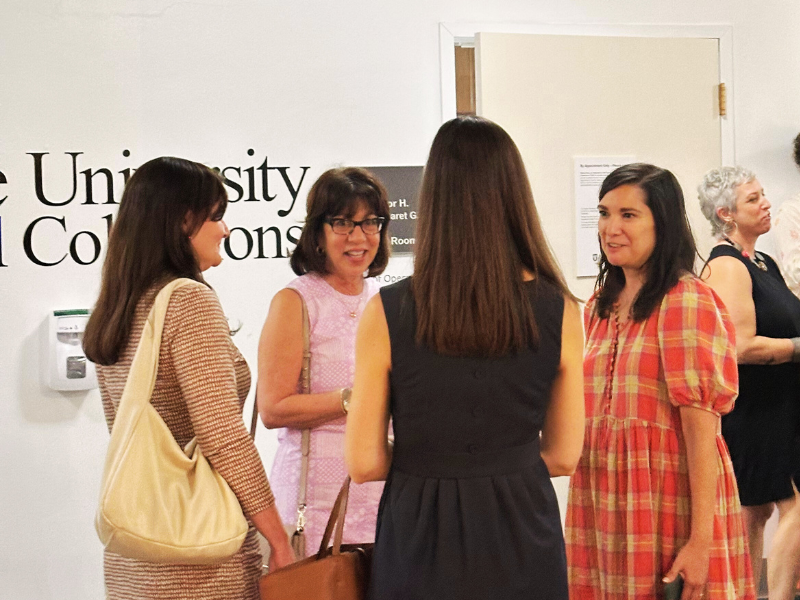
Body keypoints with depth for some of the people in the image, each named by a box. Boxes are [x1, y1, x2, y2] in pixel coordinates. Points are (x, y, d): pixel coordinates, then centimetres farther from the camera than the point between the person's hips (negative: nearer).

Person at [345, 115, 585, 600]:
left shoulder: (387, 312, -12)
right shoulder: (558, 310, -7)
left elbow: (365, 463, -7)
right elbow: (563, 457, 1)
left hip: (419, 541, -1)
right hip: (522, 536, 1)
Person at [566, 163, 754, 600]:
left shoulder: (687, 302, -12)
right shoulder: (601, 304, 11)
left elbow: (702, 431, -16)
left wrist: (701, 540, -19)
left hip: (668, 497, -7)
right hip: (606, 499, 7)